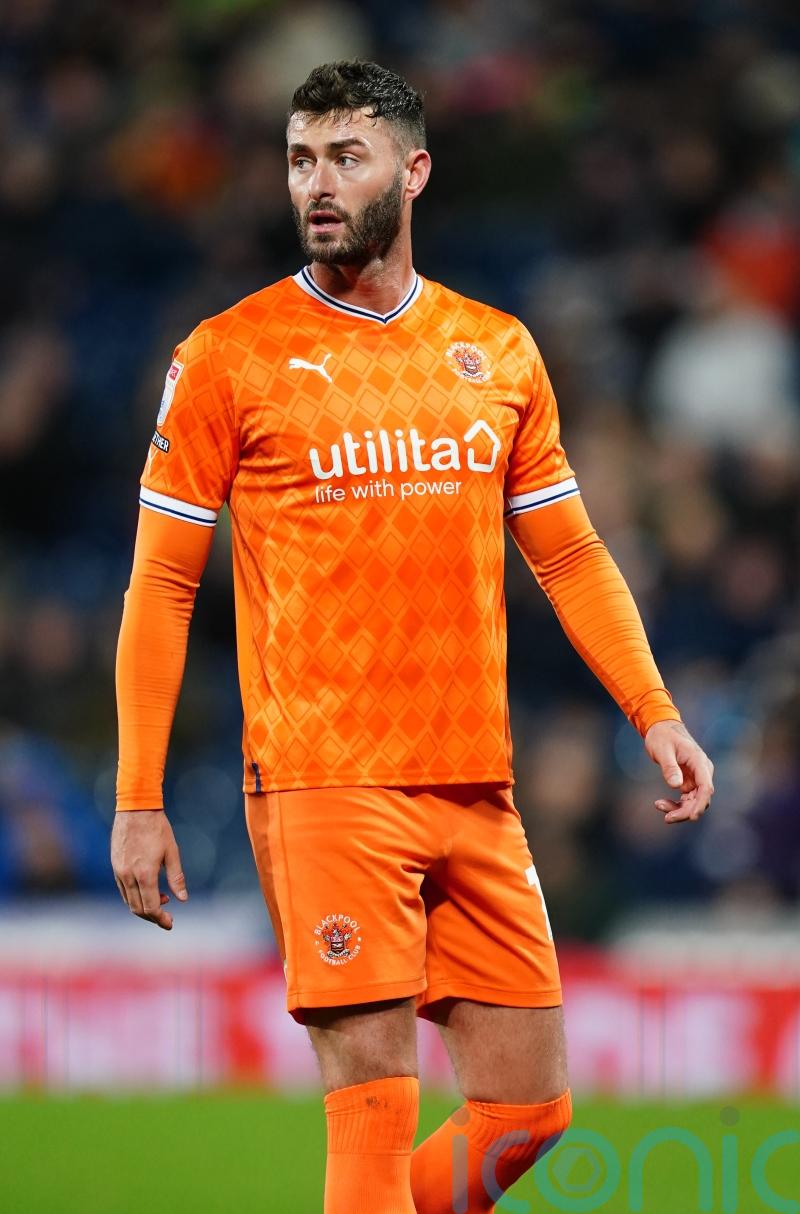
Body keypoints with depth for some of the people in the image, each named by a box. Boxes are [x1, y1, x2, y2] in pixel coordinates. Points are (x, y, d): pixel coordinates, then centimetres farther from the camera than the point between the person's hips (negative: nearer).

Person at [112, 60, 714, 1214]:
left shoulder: (498, 352, 12)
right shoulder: (228, 357, 0)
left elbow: (568, 554, 18)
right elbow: (161, 584, 1)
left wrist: (654, 712, 6)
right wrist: (138, 799, -3)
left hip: (478, 792, 5)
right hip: (325, 786, -5)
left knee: (530, 1105, 5)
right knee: (376, 1109, -10)